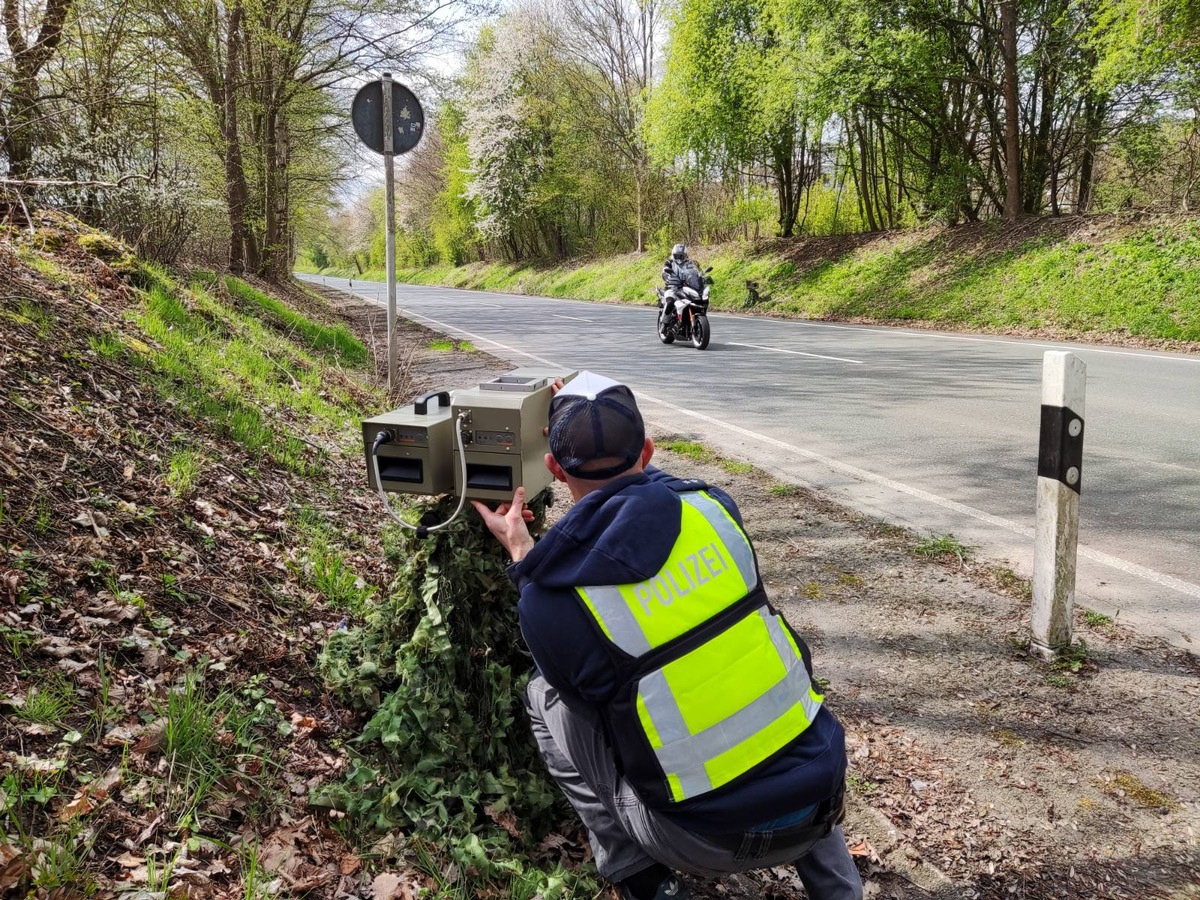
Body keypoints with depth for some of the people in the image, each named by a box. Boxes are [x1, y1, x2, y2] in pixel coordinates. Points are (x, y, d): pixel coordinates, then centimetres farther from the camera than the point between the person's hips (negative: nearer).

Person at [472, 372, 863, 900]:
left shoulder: (547, 602, -15)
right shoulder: (711, 506, -7)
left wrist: (523, 558, 10)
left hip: (712, 840, -3)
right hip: (823, 791, 3)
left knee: (544, 698, 13)